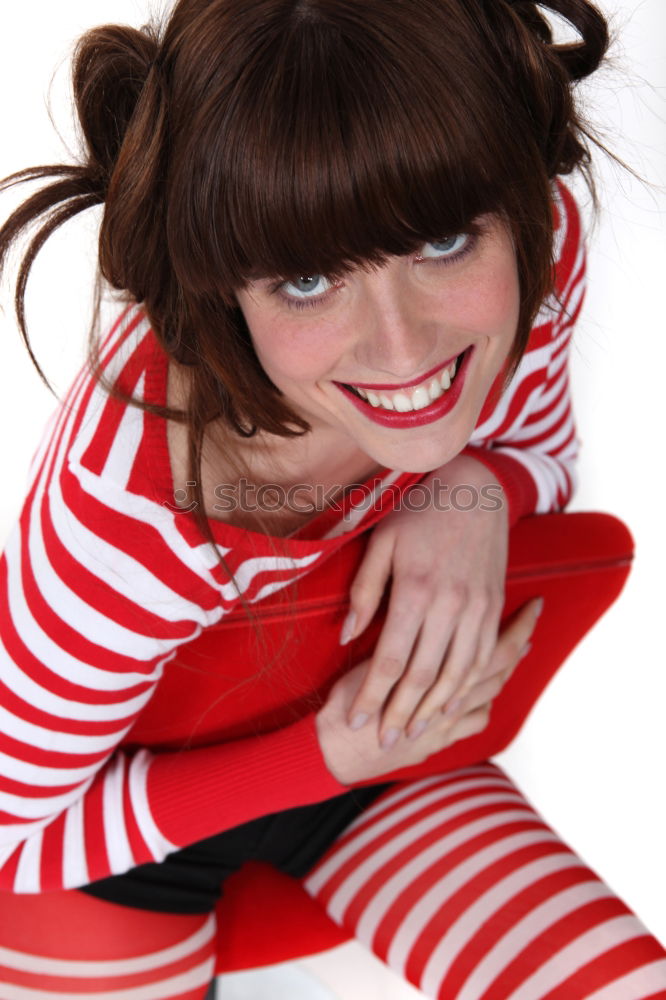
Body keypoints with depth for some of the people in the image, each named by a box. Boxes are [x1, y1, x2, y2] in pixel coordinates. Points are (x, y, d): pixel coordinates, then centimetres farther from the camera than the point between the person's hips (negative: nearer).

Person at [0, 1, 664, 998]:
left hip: (359, 732, 4)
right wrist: (329, 759, -27)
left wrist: (473, 496, -26)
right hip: (117, 815, -3)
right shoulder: (133, 513, -39)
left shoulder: (548, 244, -25)